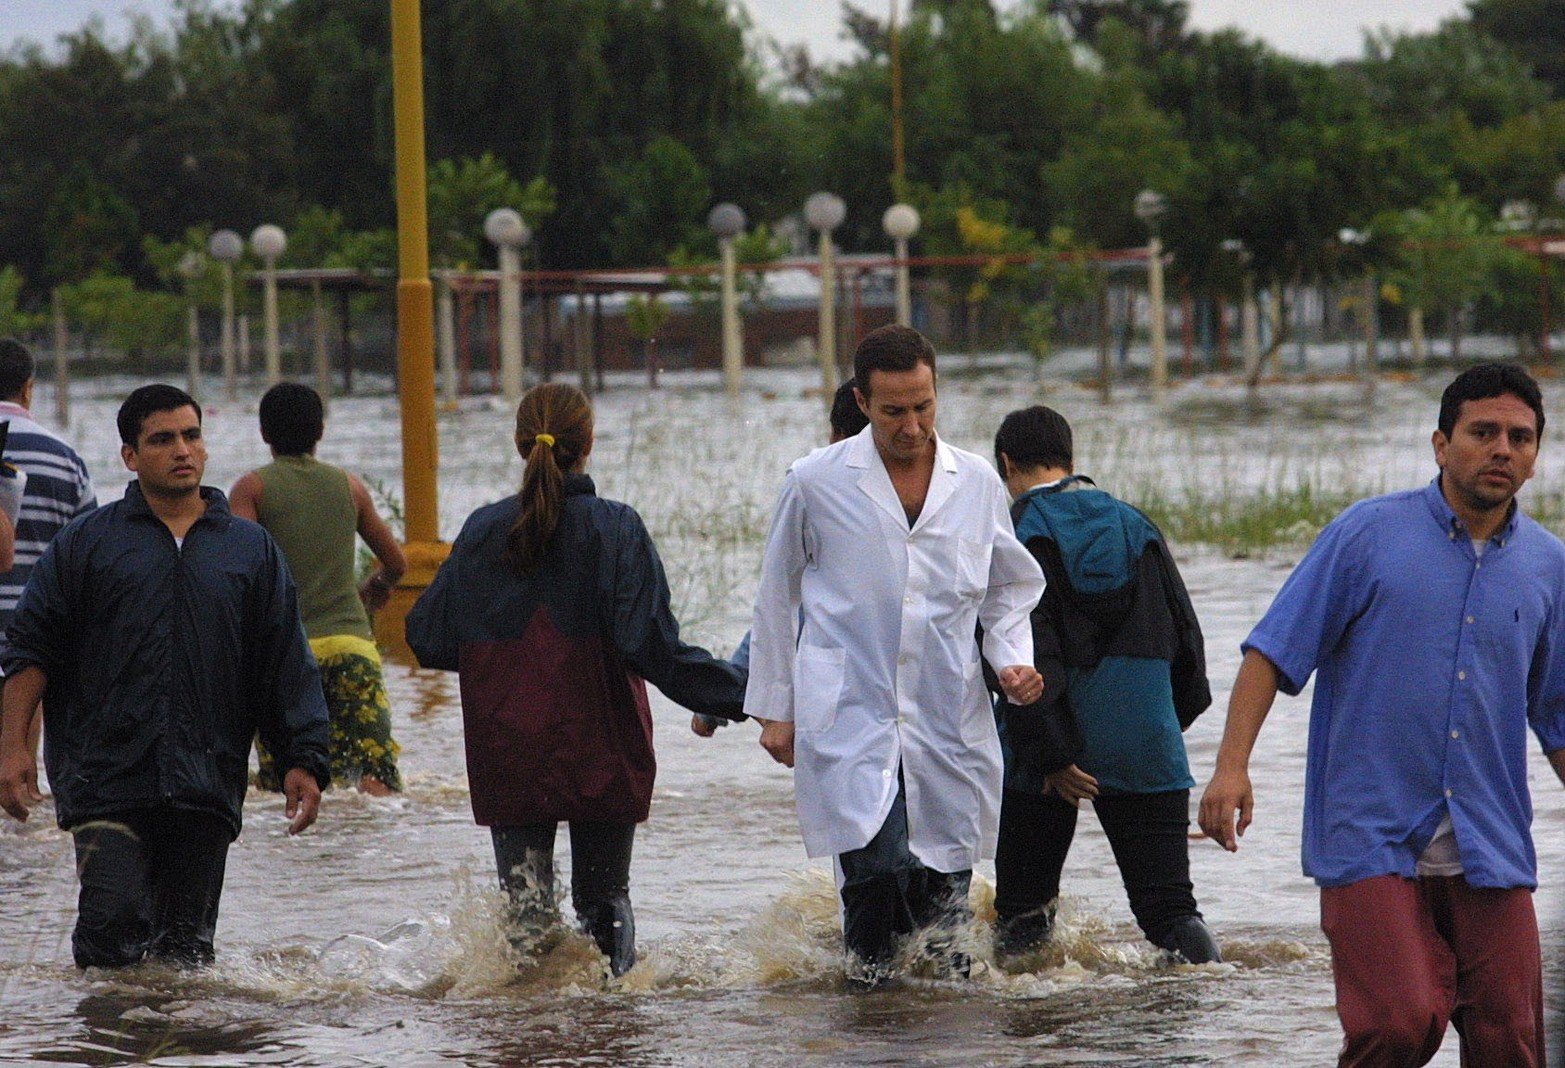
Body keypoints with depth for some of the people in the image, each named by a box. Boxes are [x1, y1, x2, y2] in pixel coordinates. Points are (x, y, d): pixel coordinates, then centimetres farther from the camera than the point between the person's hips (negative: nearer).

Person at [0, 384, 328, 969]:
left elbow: (287, 665, 14)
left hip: (208, 784, 2)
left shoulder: (251, 549, 14)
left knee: (186, 944, 2)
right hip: (106, 780, -2)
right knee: (114, 921, -16)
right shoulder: (86, 543, 8)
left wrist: (304, 762, 5)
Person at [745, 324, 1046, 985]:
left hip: (949, 720, 3)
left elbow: (1011, 585, 22)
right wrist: (772, 706, 10)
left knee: (943, 885, 3)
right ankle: (869, 967, 6)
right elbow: (777, 596, 10)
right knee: (878, 867, -19)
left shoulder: (977, 484, 7)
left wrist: (1013, 657, 4)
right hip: (848, 714, -3)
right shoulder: (817, 482, 0)